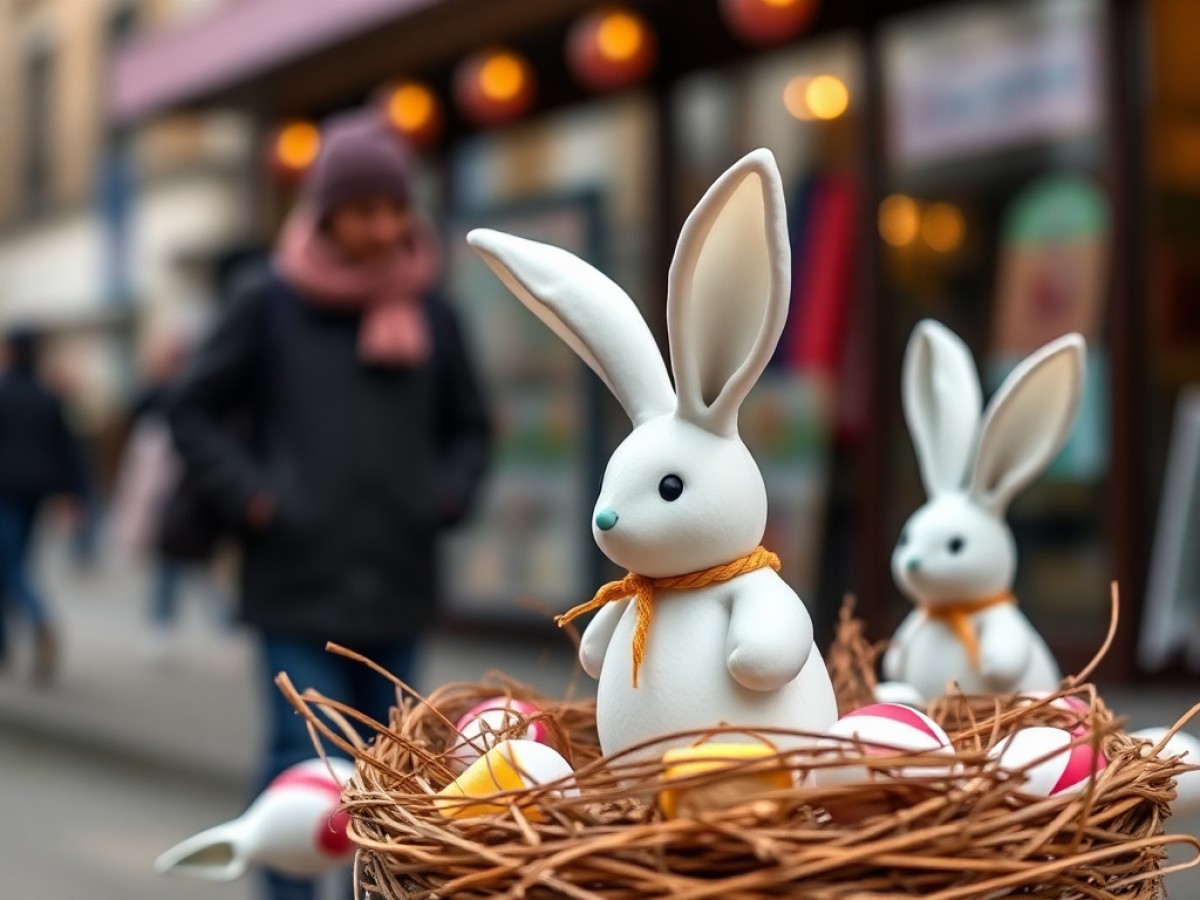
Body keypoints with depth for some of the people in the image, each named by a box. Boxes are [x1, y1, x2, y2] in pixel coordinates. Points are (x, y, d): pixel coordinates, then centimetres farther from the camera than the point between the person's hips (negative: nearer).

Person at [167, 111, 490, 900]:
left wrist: (446, 496, 3)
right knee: (308, 765, -8)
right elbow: (194, 409, 4)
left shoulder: (431, 316, 7)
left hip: (399, 586, 3)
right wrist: (251, 496, -7)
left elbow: (470, 427, 19)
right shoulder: (271, 308, -2)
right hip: (298, 583, -3)